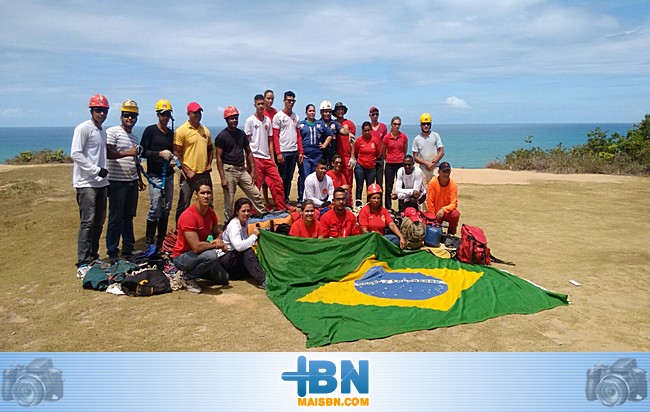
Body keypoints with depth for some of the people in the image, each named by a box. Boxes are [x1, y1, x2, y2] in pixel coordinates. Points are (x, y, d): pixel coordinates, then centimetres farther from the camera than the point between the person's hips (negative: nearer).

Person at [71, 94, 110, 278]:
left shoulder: (103, 132, 18)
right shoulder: (83, 129, -7)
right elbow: (75, 154, -15)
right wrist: (96, 170, -18)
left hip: (100, 182, 8)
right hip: (86, 183, -8)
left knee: (99, 222, 11)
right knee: (87, 222, -11)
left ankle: (93, 257, 21)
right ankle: (83, 264, -9)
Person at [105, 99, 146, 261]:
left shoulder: (134, 137, 19)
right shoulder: (112, 132, -5)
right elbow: (108, 153, -17)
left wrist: (140, 179, 24)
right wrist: (128, 153, -21)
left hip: (132, 181, 7)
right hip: (117, 182, -7)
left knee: (129, 217, 12)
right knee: (116, 218, -3)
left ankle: (128, 249, 21)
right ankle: (112, 252, 4)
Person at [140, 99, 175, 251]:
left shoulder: (171, 133, 15)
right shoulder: (150, 130, -2)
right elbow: (143, 152, -7)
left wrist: (174, 158, 4)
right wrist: (160, 154, -18)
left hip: (168, 175, 6)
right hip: (155, 175, -6)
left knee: (166, 209, 8)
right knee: (155, 208, -11)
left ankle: (161, 242, 17)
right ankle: (149, 242, 0)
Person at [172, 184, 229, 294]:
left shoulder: (211, 213, -3)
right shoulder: (188, 216, -28)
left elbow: (217, 233, 11)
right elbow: (196, 247, -33)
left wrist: (219, 240, -13)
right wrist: (216, 244, -18)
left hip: (199, 254, 8)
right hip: (182, 256, -8)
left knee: (223, 278, 6)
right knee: (211, 255, -35)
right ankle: (188, 277, -9)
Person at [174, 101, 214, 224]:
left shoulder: (205, 130, 11)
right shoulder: (181, 130, -7)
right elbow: (177, 153, -9)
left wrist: (209, 164, 8)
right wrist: (186, 171, -13)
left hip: (205, 173, 6)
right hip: (189, 175, -6)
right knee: (183, 205, -2)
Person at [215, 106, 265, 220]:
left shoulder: (241, 133, 11)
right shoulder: (222, 136, -6)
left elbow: (248, 152, 16)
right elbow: (219, 158, -9)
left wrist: (252, 171, 8)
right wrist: (223, 178, -15)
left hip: (242, 169, 6)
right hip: (229, 170, -5)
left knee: (256, 195, 5)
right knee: (228, 201, 1)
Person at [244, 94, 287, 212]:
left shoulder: (268, 120, 12)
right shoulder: (250, 120, -3)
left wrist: (273, 159, 9)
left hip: (267, 158, 5)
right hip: (255, 157, -5)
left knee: (278, 182, 3)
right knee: (256, 186, -1)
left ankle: (281, 208, 13)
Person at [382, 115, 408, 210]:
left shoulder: (404, 137, 1)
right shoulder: (387, 137, -3)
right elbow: (383, 152, 10)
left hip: (401, 164, 1)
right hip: (390, 165, 0)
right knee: (388, 187, 4)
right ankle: (388, 208, 12)